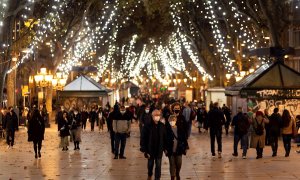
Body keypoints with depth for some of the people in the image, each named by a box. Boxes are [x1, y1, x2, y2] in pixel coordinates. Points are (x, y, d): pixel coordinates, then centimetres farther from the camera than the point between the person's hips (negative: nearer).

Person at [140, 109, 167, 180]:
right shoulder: (147, 126, -14)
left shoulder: (162, 126, -4)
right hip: (150, 149, -1)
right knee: (150, 164, 19)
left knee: (158, 165, 1)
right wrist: (144, 150, -15)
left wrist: (165, 148, 1)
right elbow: (143, 138, -12)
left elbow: (165, 138, 2)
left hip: (159, 150, 1)